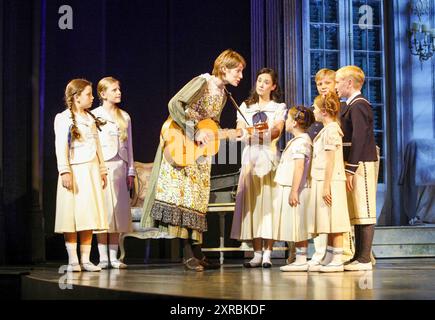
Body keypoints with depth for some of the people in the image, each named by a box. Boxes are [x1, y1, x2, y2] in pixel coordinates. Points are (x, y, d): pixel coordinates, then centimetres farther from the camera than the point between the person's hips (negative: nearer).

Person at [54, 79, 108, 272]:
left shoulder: (90, 119, 16)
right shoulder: (63, 118, -4)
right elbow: (61, 147, -11)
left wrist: (102, 169, 16)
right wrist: (64, 171, -19)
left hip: (91, 171, 6)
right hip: (74, 171, -6)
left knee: (89, 215, 3)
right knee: (71, 215, -5)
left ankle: (86, 259, 6)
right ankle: (73, 260, 0)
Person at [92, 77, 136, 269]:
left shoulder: (124, 117, 16)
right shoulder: (94, 115, 2)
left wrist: (131, 170, 11)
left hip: (120, 167, 4)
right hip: (102, 166, -4)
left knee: (118, 210, 2)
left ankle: (114, 257, 6)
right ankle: (103, 257, -3)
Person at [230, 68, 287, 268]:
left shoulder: (279, 108, 10)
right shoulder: (245, 107, 18)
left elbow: (278, 130, -7)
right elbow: (239, 131, 5)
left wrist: (267, 132, -29)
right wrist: (244, 132, -18)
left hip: (269, 157, -2)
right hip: (250, 156, 3)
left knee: (268, 203, -8)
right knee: (252, 203, -2)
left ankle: (267, 254, -8)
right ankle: (257, 254, 0)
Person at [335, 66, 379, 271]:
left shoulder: (358, 106, -12)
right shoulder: (353, 106, 18)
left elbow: (358, 139, -19)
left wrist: (350, 170, -20)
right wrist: (348, 168, 18)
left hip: (362, 165, -10)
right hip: (357, 165, 10)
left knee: (364, 212, -8)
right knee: (357, 213, 12)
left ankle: (364, 260, -6)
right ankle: (359, 256, 17)